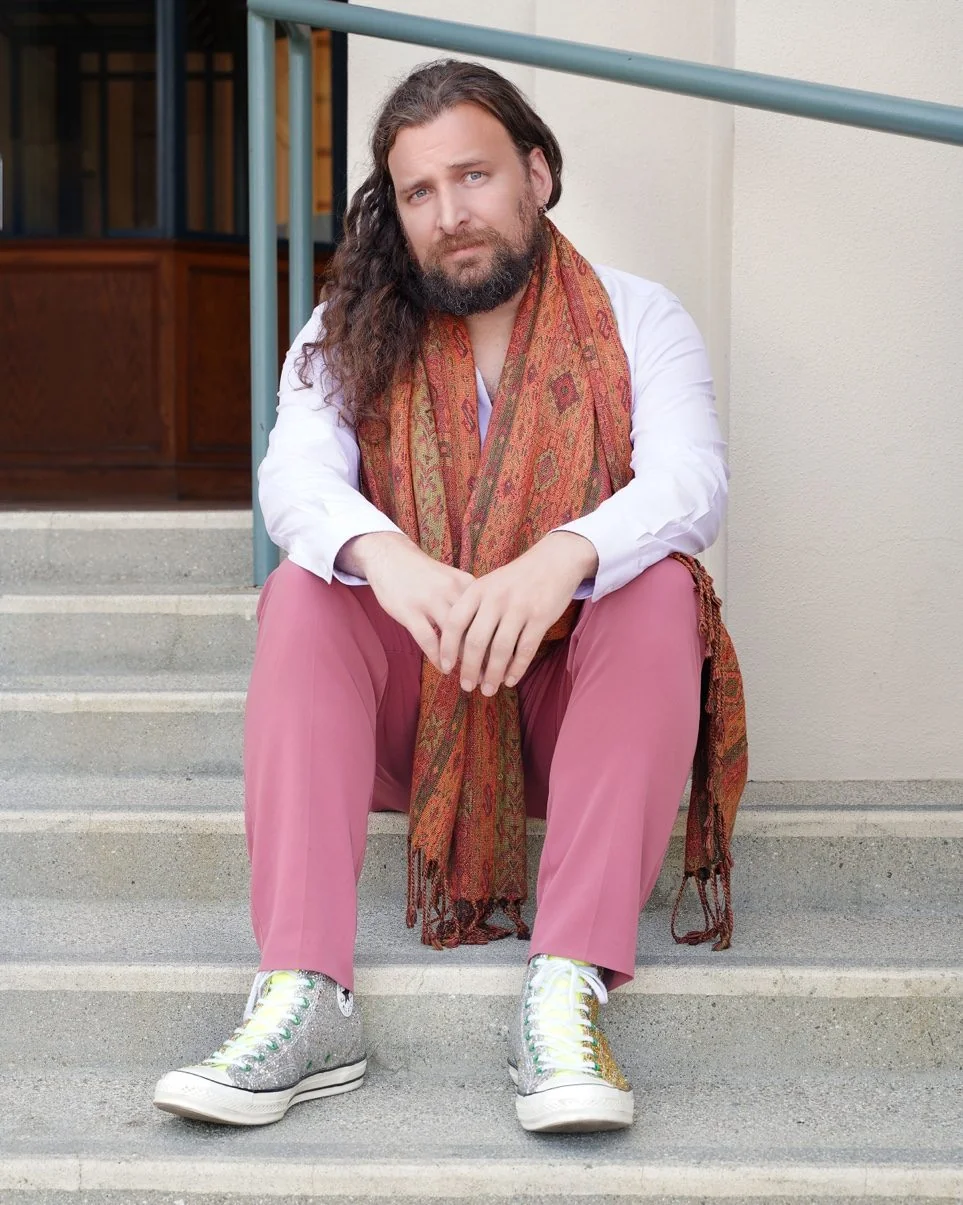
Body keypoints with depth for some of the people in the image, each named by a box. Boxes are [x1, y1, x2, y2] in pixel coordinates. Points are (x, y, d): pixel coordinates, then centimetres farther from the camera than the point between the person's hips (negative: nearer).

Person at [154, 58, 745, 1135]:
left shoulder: (638, 321, 1)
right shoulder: (348, 335, 6)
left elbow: (691, 481, -18)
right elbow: (293, 473, -14)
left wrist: (562, 557, -40)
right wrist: (382, 553, -39)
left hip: (573, 700, -1)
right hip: (407, 711, 1)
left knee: (660, 587, -28)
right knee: (303, 595, -24)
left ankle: (567, 989, -39)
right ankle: (304, 997, -36)